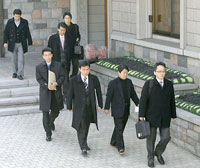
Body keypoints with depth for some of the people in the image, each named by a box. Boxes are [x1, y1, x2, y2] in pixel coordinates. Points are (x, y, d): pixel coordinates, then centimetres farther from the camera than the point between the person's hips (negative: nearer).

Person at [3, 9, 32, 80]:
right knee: (14, 59, 9)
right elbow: (6, 32, -2)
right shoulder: (10, 22, -3)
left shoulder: (24, 22, -3)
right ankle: (15, 73, 22)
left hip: (21, 44, -1)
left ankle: (20, 74, -7)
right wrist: (5, 42, -10)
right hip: (12, 44, 1)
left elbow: (28, 33, 1)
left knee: (21, 59, -8)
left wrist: (30, 42, 2)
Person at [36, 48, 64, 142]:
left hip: (56, 91, 2)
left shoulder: (58, 65, 3)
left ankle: (51, 121, 49)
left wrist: (56, 83, -20)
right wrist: (47, 86, -22)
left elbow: (62, 76, -1)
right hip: (45, 92, -2)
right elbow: (39, 79, -6)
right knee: (45, 113, -3)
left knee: (56, 111, 14)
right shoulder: (39, 67, -1)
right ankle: (48, 134, 3)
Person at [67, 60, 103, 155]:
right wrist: (69, 106, 3)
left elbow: (98, 92, 5)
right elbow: (70, 94, -3)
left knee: (86, 126, 16)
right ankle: (83, 147, -4)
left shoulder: (94, 79, -4)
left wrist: (100, 105, 8)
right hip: (79, 107, -3)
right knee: (81, 128, -8)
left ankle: (83, 143, 34)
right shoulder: (74, 80, -12)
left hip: (90, 107, 3)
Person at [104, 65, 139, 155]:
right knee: (119, 128, -7)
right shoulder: (113, 83, -11)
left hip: (126, 109, 6)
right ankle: (120, 147, -4)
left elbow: (133, 94, 11)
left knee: (121, 127, 14)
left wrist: (138, 103, 1)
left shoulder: (129, 82, 6)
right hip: (117, 109, -6)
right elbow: (109, 96, -8)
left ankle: (113, 142, 30)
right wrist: (106, 108, -6)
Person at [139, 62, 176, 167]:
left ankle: (158, 153, 30)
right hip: (151, 116, -3)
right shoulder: (148, 84, -9)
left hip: (164, 117, 3)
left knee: (165, 137, 2)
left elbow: (172, 101, 7)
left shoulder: (169, 84, 2)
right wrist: (141, 115, -13)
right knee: (151, 137, 6)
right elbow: (143, 100, -9)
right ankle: (150, 157, 25)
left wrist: (173, 115, 10)